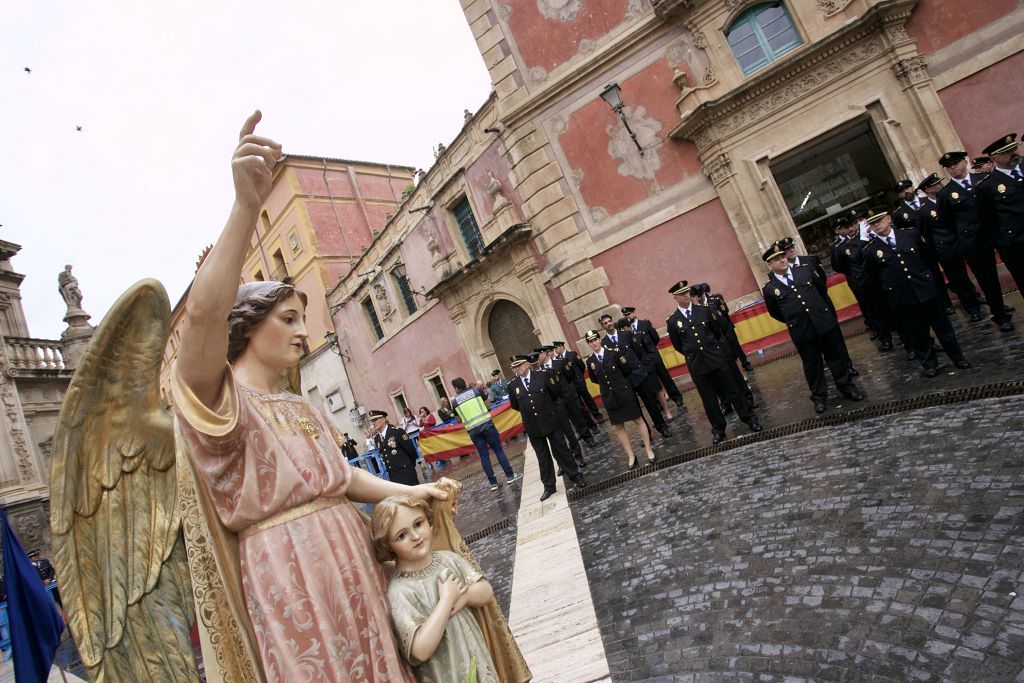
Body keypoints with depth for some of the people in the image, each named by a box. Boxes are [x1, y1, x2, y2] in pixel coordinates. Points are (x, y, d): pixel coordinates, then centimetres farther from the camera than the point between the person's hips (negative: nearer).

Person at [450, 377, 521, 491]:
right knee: (498, 450, 7)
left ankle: (493, 483, 8)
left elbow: (459, 419, 12)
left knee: (484, 456, 7)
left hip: (473, 430, 1)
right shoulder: (475, 390, 2)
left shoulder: (455, 401, 4)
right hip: (486, 424, -1)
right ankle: (510, 475, 9)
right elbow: (487, 404, 11)